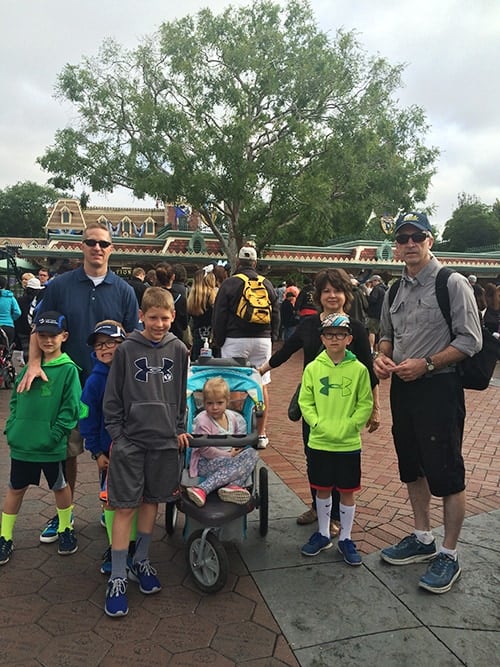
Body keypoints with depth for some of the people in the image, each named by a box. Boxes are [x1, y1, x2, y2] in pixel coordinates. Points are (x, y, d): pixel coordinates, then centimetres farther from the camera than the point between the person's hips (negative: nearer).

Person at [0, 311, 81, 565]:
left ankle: (65, 530, 35)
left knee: (60, 487, 15)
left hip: (53, 448, -4)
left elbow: (70, 408, -13)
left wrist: (53, 435, -17)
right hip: (21, 444, 4)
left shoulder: (69, 369, -10)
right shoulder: (29, 367, 4)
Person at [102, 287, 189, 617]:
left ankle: (141, 561, 33)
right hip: (130, 441, -3)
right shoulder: (127, 349, -6)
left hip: (165, 440, 3)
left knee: (152, 501, 14)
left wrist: (180, 429, 8)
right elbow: (112, 397, -2)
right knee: (125, 506, 1)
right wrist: (116, 435, -5)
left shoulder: (178, 350, 2)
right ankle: (118, 577, 13)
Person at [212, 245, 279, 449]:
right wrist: (272, 338, 21)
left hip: (235, 340, -3)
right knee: (261, 386, 6)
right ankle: (261, 434, 10)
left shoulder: (229, 284, 0)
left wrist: (220, 341, 7)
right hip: (263, 340, 3)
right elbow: (276, 314, 14)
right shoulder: (267, 284, 10)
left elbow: (219, 316, -1)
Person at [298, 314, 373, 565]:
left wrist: (348, 426, -13)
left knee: (347, 492, 10)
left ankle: (345, 539, 27)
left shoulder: (359, 369, -6)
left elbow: (365, 404, -3)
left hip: (349, 443, -1)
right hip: (319, 442, 1)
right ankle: (323, 534, 33)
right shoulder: (313, 368, -2)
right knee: (322, 490, 15)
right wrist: (318, 424, -12)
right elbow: (305, 401, 0)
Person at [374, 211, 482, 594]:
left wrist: (426, 364, -20)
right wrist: (383, 357, 1)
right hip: (402, 388, 7)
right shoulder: (395, 290, 11)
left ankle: (449, 556, 18)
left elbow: (469, 340, -13)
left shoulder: (452, 283, -9)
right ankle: (423, 540, 35)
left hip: (438, 387, -7)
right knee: (412, 468, 17)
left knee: (447, 474, 1)